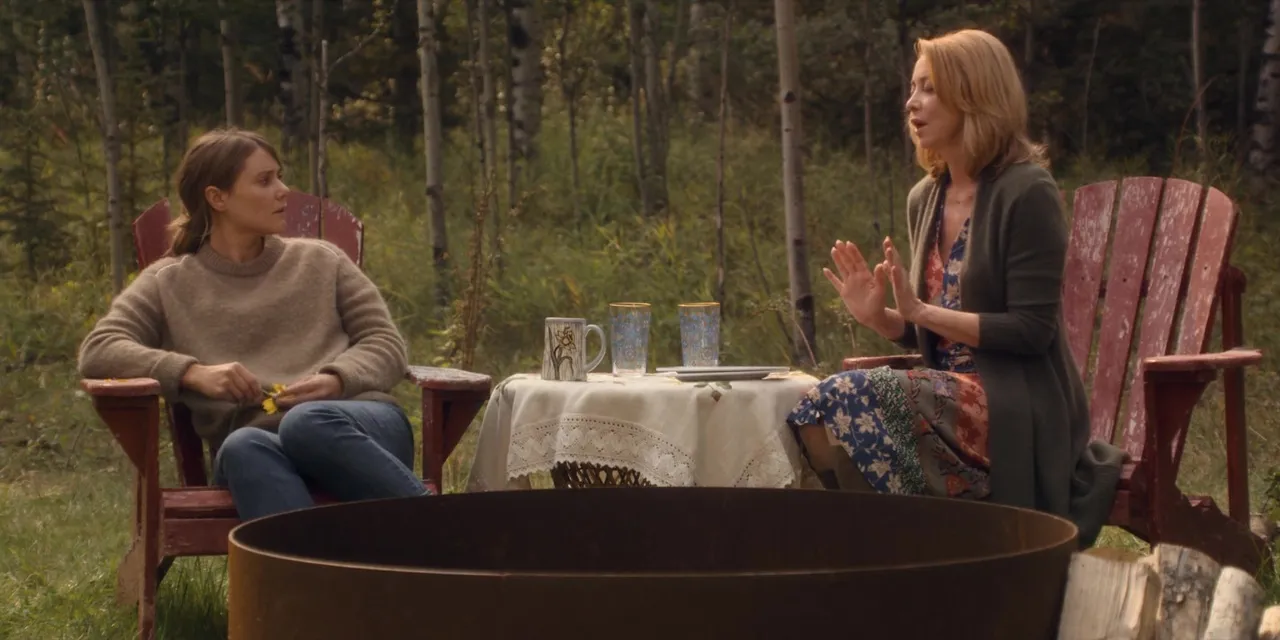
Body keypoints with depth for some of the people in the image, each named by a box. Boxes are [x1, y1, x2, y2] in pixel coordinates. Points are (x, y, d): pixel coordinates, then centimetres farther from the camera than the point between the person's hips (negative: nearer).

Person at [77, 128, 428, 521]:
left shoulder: (320, 261, 22)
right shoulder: (170, 284, 17)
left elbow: (386, 344, 16)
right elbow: (97, 351, 4)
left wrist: (336, 380, -8)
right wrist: (195, 374, -12)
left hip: (361, 426, 1)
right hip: (261, 450, -1)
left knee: (307, 422, -37)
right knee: (243, 447, -39)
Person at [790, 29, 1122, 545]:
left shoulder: (1026, 194, -10)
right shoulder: (925, 199, 14)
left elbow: (1031, 331, -15)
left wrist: (921, 310, -17)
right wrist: (878, 317, 1)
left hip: (1019, 414, -7)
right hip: (951, 395, 7)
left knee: (847, 403, -25)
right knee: (828, 411, -16)